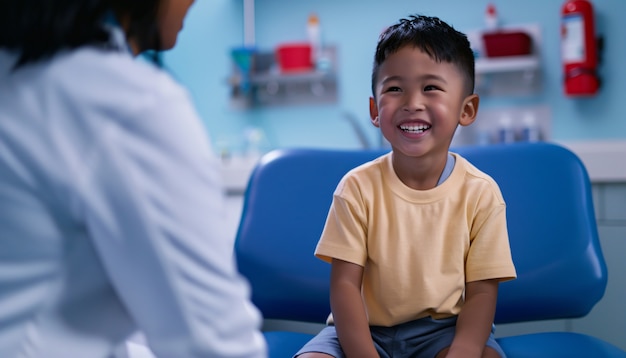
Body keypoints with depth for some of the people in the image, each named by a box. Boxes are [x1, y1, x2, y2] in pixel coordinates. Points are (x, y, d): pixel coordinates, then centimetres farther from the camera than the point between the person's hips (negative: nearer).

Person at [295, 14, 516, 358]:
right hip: (365, 329, 0)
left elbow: (481, 292, -7)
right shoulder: (358, 187, -9)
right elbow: (345, 284, -10)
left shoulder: (481, 192, -8)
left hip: (443, 327, 0)